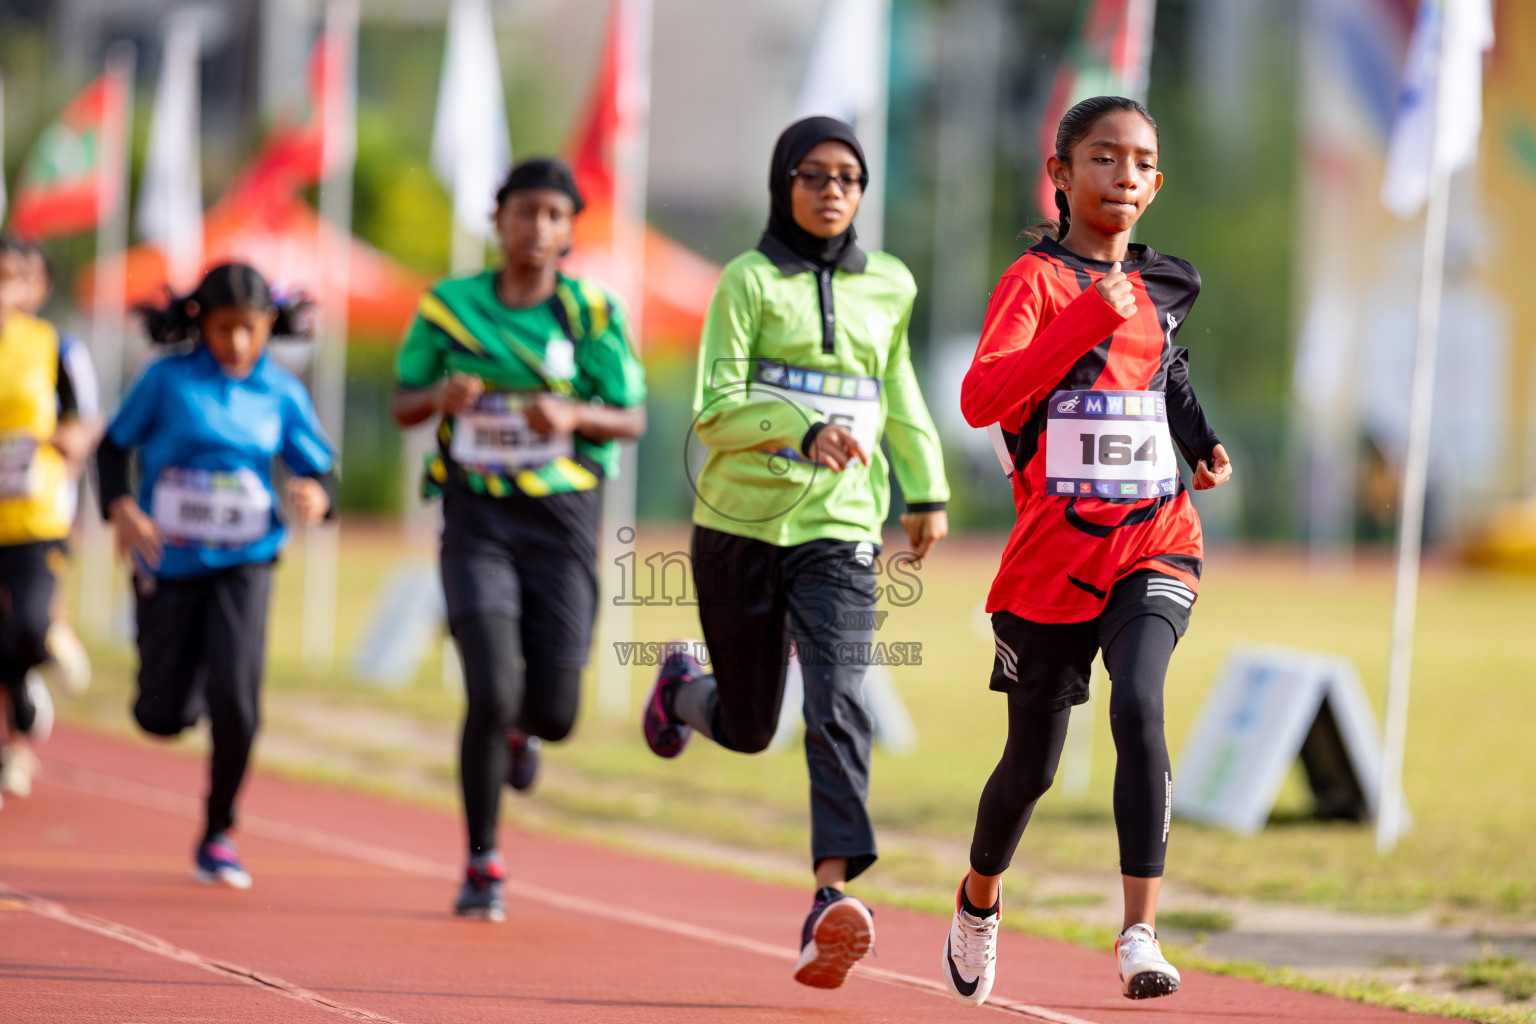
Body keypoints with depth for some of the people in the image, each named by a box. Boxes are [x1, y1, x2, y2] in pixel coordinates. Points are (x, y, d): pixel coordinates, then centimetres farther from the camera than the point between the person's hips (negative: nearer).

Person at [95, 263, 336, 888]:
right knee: (163, 717, 2)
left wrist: (317, 496, -20)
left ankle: (218, 835, 0)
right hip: (168, 562, 0)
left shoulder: (282, 393, 0)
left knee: (234, 695, -18)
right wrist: (120, 508, -14)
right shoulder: (167, 380, -5)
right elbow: (114, 446, 3)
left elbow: (320, 466, 4)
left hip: (243, 561, 0)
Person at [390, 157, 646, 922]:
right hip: (477, 516, -1)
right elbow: (402, 405, 9)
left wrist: (573, 415, -18)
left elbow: (633, 420, 2)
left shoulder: (592, 313, -1)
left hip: (562, 519, 1)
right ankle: (482, 866, 1)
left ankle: (520, 729, 39)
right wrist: (442, 397, -14)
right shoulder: (449, 305, 1)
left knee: (553, 712, -2)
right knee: (490, 693, -15)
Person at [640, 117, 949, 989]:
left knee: (839, 706, -19)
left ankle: (833, 896, -30)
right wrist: (805, 430, -27)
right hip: (741, 523, -1)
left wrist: (927, 490, 23)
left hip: (840, 529, 2)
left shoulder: (889, 286, 10)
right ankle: (684, 687, 47)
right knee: (748, 727, 11)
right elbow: (716, 409, -11)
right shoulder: (751, 280, -3)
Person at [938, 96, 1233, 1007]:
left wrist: (1201, 441, 15)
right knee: (1032, 763, 10)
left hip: (1153, 542, 3)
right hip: (1055, 552, -2)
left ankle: (1141, 933, -27)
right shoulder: (1037, 281, -8)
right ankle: (980, 901, 41)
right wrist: (1092, 318, -29)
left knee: (1139, 705, -25)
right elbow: (981, 399, -25)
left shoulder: (1164, 285, 10)